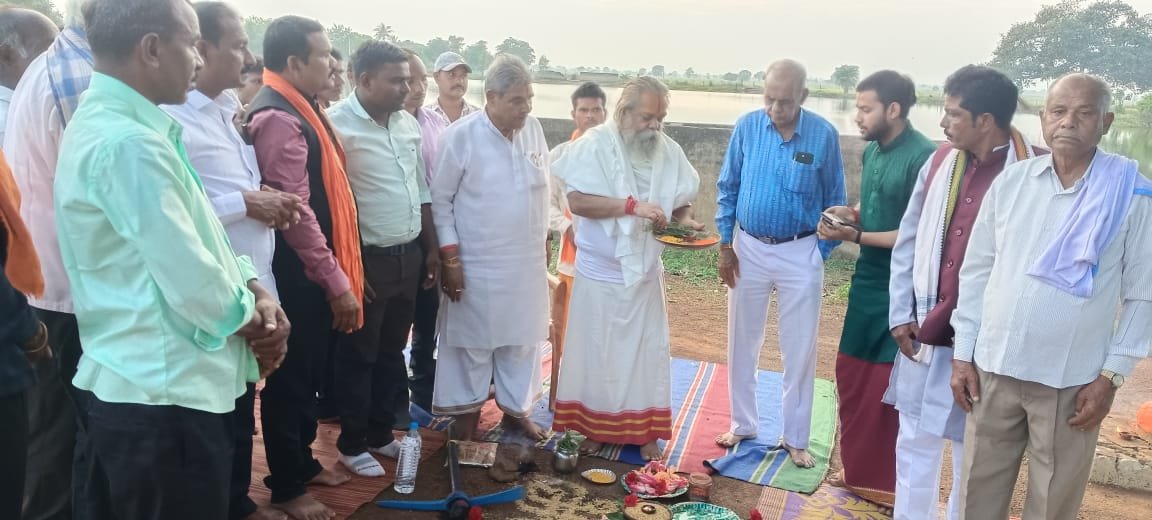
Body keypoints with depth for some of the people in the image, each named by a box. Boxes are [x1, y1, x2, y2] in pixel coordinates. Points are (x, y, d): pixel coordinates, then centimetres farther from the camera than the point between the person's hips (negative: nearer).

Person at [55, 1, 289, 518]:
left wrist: (254, 288, 0)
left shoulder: (101, 123, 11)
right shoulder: (130, 143, -22)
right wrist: (252, 317, -4)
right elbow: (193, 284, -23)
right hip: (165, 397, -10)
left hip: (129, 384, 10)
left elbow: (193, 236, 14)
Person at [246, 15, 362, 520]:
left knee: (309, 375, 20)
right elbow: (295, 210, -23)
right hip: (298, 275, -9)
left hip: (318, 272, 9)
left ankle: (303, 461, 37)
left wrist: (342, 272, 17)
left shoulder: (301, 109, 12)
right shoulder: (278, 118, -19)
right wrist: (337, 281, -19)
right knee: (289, 379, 5)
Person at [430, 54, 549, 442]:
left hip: (527, 261, 5)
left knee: (522, 338, 15)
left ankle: (516, 407, 33)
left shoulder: (534, 129, 0)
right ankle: (467, 408, 30)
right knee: (474, 340, 11)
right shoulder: (460, 136, -15)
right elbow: (439, 200, -10)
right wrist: (450, 258, -12)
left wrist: (543, 238, 14)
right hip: (477, 263, -4)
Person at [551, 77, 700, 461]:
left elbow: (681, 201, 10)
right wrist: (632, 205, -27)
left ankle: (643, 430, 23)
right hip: (600, 272, -3)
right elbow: (577, 200, -20)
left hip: (645, 271, 4)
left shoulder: (670, 151, 1)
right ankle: (593, 426, 24)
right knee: (597, 351, 9)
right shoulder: (595, 144, -12)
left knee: (647, 351, 9)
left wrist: (685, 221, -13)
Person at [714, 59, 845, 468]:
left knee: (800, 350, 6)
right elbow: (727, 189, 3)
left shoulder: (824, 135, -9)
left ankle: (796, 438, 22)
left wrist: (821, 255, -2)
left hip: (800, 254, -1)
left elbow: (833, 200, 0)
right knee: (742, 344, 12)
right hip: (749, 249, 2)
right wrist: (725, 246, 0)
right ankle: (743, 424, 29)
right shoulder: (747, 127, -6)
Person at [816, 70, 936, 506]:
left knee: (889, 385, 2)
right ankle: (859, 470, 31)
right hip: (866, 280, 8)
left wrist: (855, 236, -19)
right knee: (851, 374, 14)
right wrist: (850, 213, 0)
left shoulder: (923, 157, -19)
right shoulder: (872, 151, 6)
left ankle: (891, 483, 20)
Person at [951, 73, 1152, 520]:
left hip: (1071, 382, -2)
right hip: (994, 370, 2)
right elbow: (977, 270, 5)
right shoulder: (1011, 181, 1)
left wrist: (1111, 376, -6)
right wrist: (963, 353, 3)